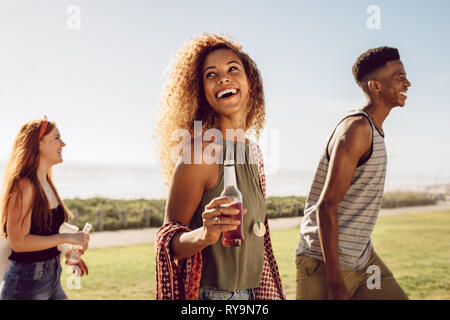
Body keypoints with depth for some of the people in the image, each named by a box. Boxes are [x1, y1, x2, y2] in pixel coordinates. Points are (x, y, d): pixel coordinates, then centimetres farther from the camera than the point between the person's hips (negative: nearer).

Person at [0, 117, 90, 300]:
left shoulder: (47, 184, 9)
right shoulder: (24, 185, -17)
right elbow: (18, 241, -21)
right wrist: (67, 238, -18)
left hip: (52, 278, 8)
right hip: (26, 283, -8)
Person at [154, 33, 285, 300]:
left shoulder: (253, 152, 3)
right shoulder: (200, 152, -18)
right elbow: (169, 240, -15)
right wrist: (204, 235, -33)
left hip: (250, 291, 7)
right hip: (211, 293, -7)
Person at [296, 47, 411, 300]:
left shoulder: (373, 130, 12)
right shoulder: (356, 128, -18)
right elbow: (326, 207, -24)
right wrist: (336, 283, -24)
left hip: (363, 258, 9)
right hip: (326, 262, -9)